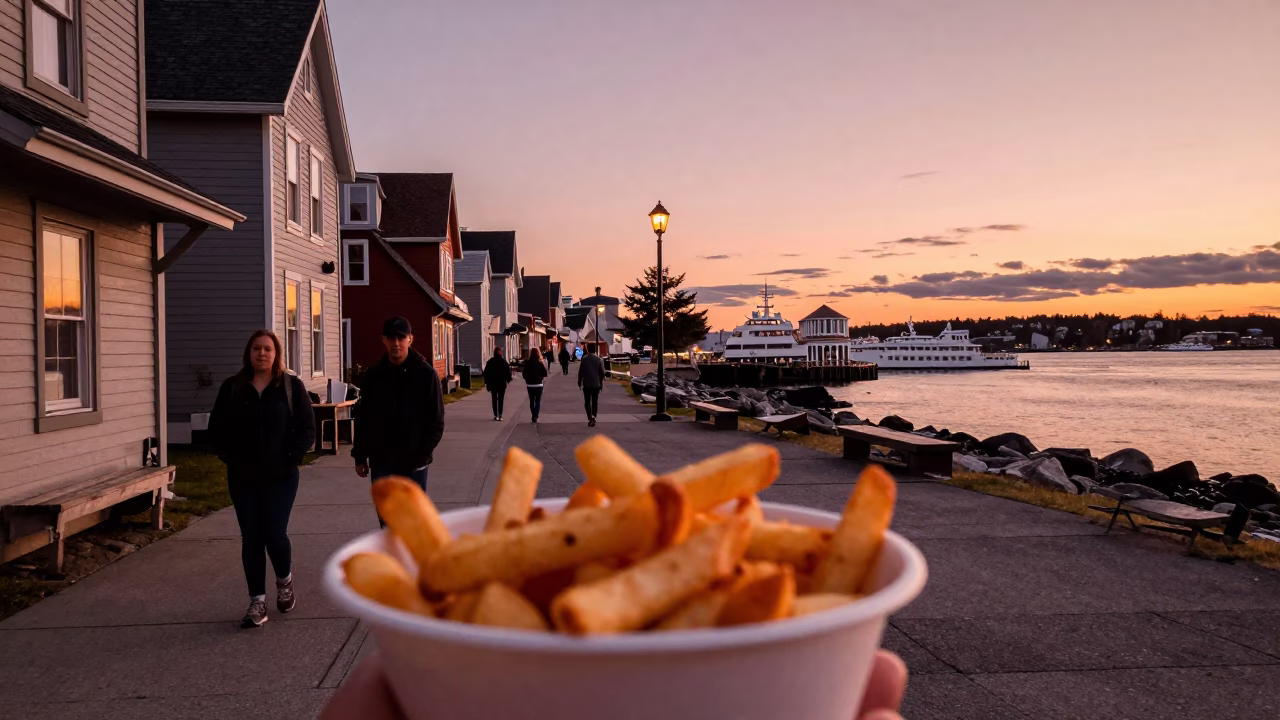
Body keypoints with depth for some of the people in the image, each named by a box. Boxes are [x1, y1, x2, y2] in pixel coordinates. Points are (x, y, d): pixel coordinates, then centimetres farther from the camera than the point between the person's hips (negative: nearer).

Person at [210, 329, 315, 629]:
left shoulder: (292, 386, 0)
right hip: (243, 478, 2)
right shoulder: (232, 388, 5)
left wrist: (290, 458, -12)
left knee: (275, 535, -6)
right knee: (251, 539, 5)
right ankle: (257, 603, 15)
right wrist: (231, 460, -4)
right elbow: (217, 429, 7)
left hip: (280, 477, -2)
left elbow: (307, 429, -2)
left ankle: (285, 580, 25)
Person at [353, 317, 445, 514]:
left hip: (413, 463, -3)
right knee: (386, 519, 9)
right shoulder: (373, 375, 3)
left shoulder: (426, 374, -6)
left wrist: (422, 453, -13)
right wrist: (359, 456, 5)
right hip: (381, 462, 3)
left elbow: (436, 421, -5)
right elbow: (362, 418, 8)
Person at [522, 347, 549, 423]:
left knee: (531, 401, 15)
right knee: (538, 401, 3)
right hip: (538, 384, -2)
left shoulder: (527, 363, -6)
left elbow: (524, 374, -2)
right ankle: (535, 416, -10)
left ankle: (534, 416, 19)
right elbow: (545, 374, -9)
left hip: (529, 385, 2)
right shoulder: (540, 363, -11)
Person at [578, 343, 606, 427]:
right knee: (595, 402, 11)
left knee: (587, 402, 6)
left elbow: (580, 372, -5)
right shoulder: (599, 360, -4)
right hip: (596, 384, 1)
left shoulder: (584, 359, -8)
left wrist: (579, 382, 7)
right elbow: (602, 372, -1)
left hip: (586, 384, -1)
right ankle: (593, 417, -3)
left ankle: (590, 418, -8)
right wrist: (601, 382, 11)